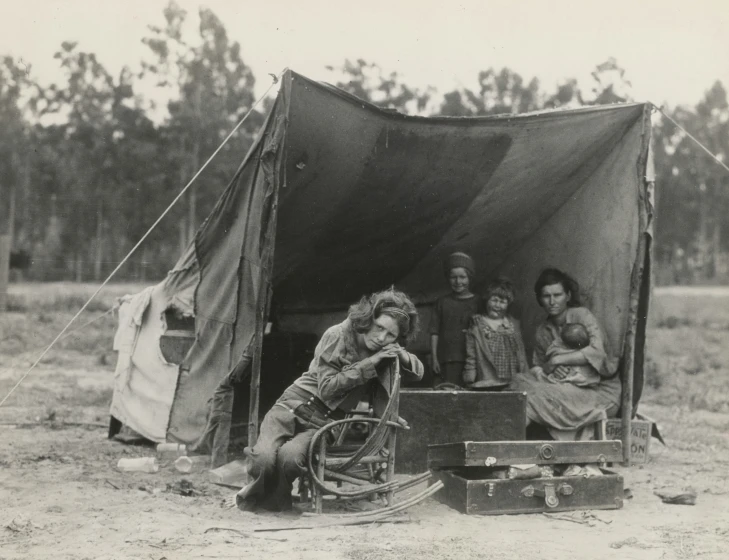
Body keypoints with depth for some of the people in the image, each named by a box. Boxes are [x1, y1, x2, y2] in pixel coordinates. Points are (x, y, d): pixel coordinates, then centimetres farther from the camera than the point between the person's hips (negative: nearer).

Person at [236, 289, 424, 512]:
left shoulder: (386, 351, 4)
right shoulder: (337, 336, -11)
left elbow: (419, 372, 15)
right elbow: (326, 388, -13)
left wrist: (404, 357, -8)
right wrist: (367, 365, -19)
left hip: (325, 422, 3)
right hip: (294, 406, -2)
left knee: (290, 457, -31)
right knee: (264, 458, -30)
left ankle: (274, 497, 1)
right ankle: (256, 489, 6)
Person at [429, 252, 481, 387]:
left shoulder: (477, 303, 9)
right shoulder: (443, 303, 11)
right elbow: (434, 332, 8)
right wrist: (434, 358, 1)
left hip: (470, 360, 0)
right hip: (445, 362, 0)